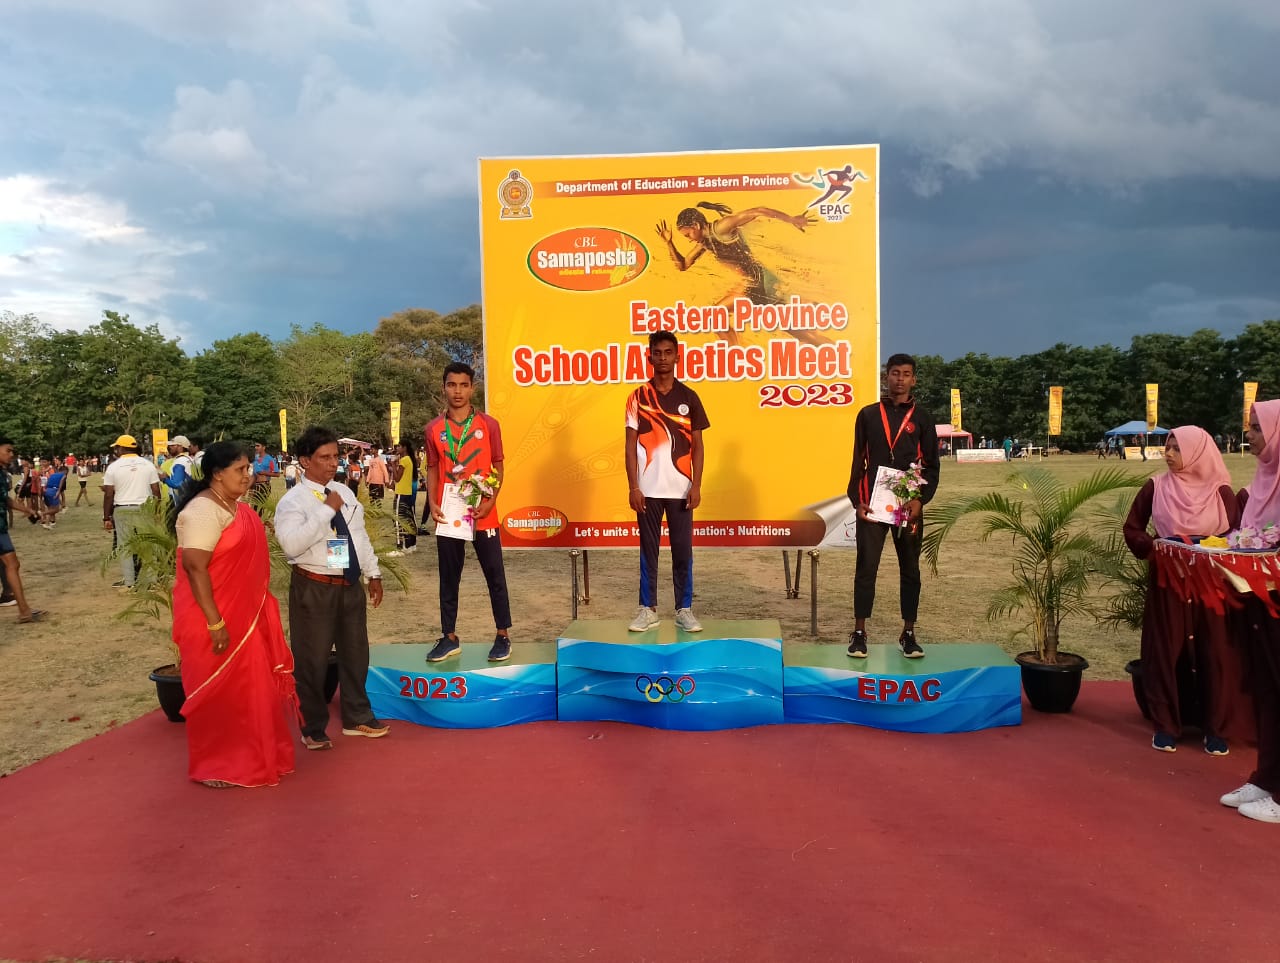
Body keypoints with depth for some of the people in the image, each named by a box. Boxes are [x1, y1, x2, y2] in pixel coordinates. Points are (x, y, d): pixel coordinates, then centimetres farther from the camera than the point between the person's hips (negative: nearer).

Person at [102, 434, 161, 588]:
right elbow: (156, 490, 2)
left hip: (122, 510, -1)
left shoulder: (113, 466, -1)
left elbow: (108, 494, -3)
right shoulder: (148, 464, 4)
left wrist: (106, 517, 2)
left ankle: (128, 581, 8)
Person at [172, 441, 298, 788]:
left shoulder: (237, 507, 9)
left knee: (248, 688, 17)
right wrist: (214, 623, -25)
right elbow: (194, 568, -25)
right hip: (217, 621, -9)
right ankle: (210, 766, 20)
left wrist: (260, 609, 20)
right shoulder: (203, 511, -20)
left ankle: (244, 756, 31)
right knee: (216, 693, 4)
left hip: (244, 615, 9)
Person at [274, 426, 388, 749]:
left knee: (355, 654, 16)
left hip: (350, 585, 7)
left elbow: (361, 535, 16)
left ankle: (357, 718, 32)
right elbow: (292, 544, -27)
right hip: (314, 589, -6)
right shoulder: (292, 501, -12)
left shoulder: (345, 492, 9)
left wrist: (373, 573, 14)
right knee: (312, 660, 4)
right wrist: (327, 510, -25)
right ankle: (313, 728, 21)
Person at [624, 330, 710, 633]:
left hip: (680, 489, 0)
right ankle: (648, 609, 15)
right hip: (648, 489, 0)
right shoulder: (638, 397, 3)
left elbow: (697, 446, 5)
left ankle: (684, 610, 14)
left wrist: (696, 486, -4)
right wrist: (633, 487, -6)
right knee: (648, 551, 7)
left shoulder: (689, 397, 4)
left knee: (683, 551, 4)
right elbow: (630, 445, 2)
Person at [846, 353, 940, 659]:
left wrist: (921, 499, -10)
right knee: (866, 568, -1)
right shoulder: (868, 415, 7)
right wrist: (857, 501, -3)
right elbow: (858, 461, 7)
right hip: (872, 505, 0)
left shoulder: (921, 419, 7)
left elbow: (932, 466, 5)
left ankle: (908, 634, 15)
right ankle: (859, 633, 6)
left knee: (910, 569, 6)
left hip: (909, 506, 1)